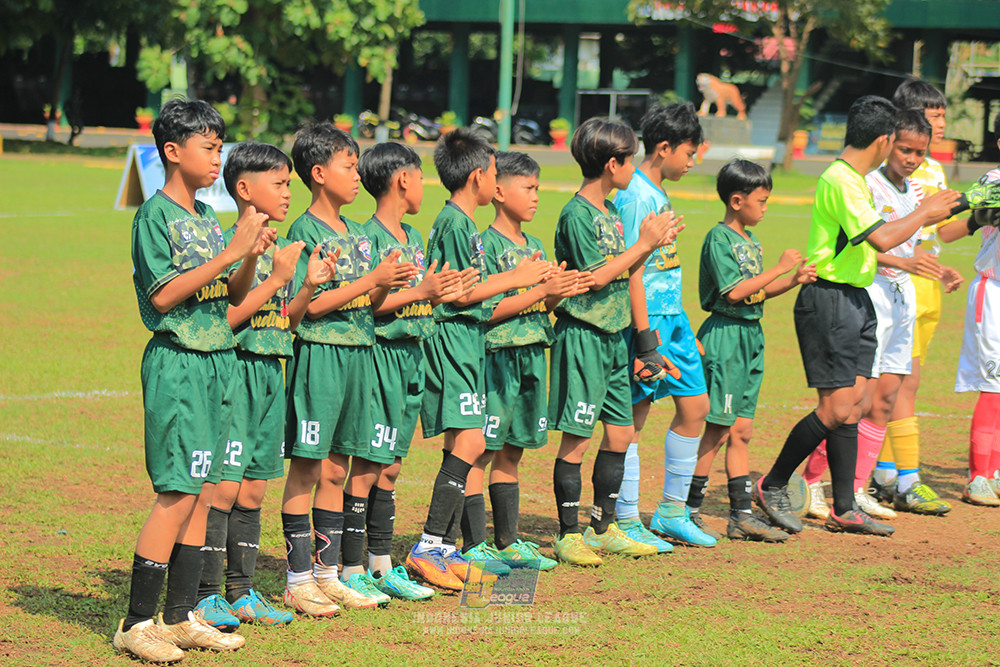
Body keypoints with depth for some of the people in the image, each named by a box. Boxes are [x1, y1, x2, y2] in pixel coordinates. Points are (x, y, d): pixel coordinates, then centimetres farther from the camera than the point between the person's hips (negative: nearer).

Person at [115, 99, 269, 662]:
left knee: (203, 493, 8)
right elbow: (163, 295, -18)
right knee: (179, 493, -11)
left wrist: (252, 257, -1)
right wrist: (231, 251, -19)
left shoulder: (209, 218, 14)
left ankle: (183, 617, 14)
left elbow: (232, 296, 18)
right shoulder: (155, 215, -8)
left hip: (218, 362, 8)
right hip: (177, 363, -8)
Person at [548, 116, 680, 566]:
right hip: (582, 334, -9)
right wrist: (644, 244, -14)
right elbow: (596, 276, -18)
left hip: (614, 335, 9)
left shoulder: (610, 212, 14)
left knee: (620, 433, 10)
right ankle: (568, 534, 2)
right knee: (577, 437, -5)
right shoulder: (576, 214, -13)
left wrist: (652, 245, 6)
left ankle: (602, 528, 21)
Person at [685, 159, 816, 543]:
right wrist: (780, 268, -18)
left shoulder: (750, 242, 14)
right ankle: (688, 512, 1)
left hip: (750, 338, 9)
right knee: (719, 430, -6)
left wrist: (793, 280, 6)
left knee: (741, 430, 9)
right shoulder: (719, 239, -13)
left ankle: (742, 515, 12)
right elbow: (733, 292, -21)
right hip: (725, 335, -9)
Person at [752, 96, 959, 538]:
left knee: (853, 405, 8)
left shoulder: (853, 180, 14)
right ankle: (772, 486, 4)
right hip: (828, 300, -10)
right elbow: (882, 239, -26)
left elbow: (870, 239, 26)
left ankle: (844, 509, 11)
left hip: (855, 300, 10)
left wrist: (928, 215, 26)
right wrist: (924, 213, -12)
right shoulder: (840, 181, -18)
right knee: (837, 409, -9)